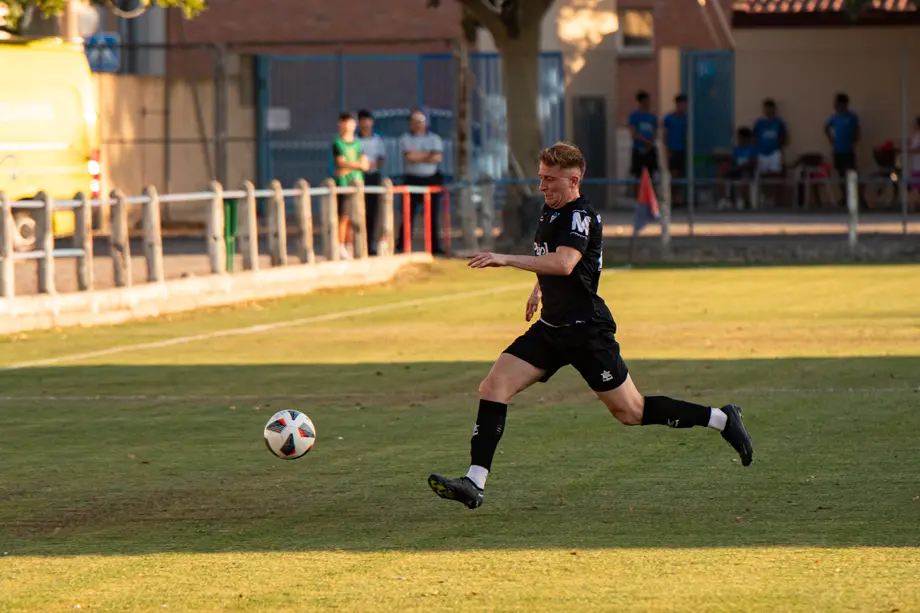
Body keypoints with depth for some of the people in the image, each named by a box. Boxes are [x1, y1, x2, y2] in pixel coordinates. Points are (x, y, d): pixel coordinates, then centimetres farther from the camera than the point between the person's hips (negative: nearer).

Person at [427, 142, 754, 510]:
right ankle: (475, 483, -11)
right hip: (551, 328, 9)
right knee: (493, 388, -7)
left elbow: (564, 262, -37)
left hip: (586, 331, -8)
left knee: (631, 413, 0)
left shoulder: (580, 217, -18)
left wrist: (506, 259, -39)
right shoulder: (550, 211, 10)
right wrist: (540, 287, 28)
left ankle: (721, 420, 16)